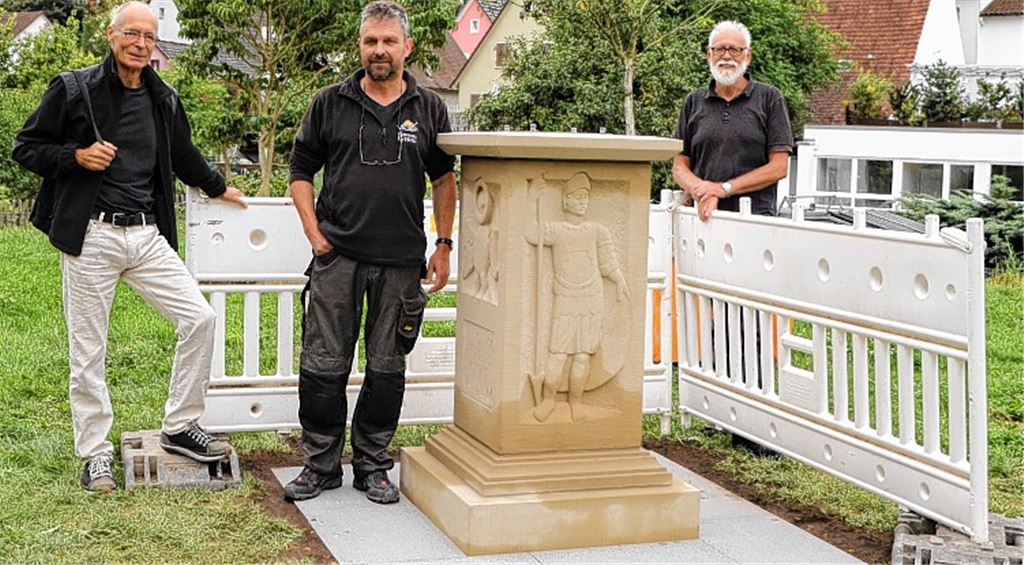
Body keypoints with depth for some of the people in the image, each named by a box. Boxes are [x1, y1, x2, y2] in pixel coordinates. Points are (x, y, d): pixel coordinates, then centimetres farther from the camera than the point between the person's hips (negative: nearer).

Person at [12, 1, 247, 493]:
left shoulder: (164, 100, 12)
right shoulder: (73, 89, -3)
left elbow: (182, 155, 30)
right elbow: (26, 148, 1)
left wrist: (218, 187, 39)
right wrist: (77, 156, -14)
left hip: (147, 235, 4)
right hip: (91, 236, -4)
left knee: (199, 317, -5)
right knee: (88, 350, 2)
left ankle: (180, 426, 10)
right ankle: (95, 453, 14)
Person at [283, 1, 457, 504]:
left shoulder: (429, 109, 7)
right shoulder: (330, 104, 4)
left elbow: (444, 180, 14)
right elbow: (301, 170, 9)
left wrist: (443, 245, 8)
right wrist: (315, 234, -1)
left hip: (401, 260, 1)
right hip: (338, 255, -1)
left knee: (387, 367, 7)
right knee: (323, 364, 1)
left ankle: (373, 466, 20)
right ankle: (321, 465, 14)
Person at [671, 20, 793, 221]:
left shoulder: (769, 98, 8)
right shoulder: (694, 101, 16)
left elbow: (778, 167, 2)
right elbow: (679, 166, 12)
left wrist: (724, 188, -7)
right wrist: (703, 193, -9)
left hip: (755, 215, -2)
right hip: (705, 217, 2)